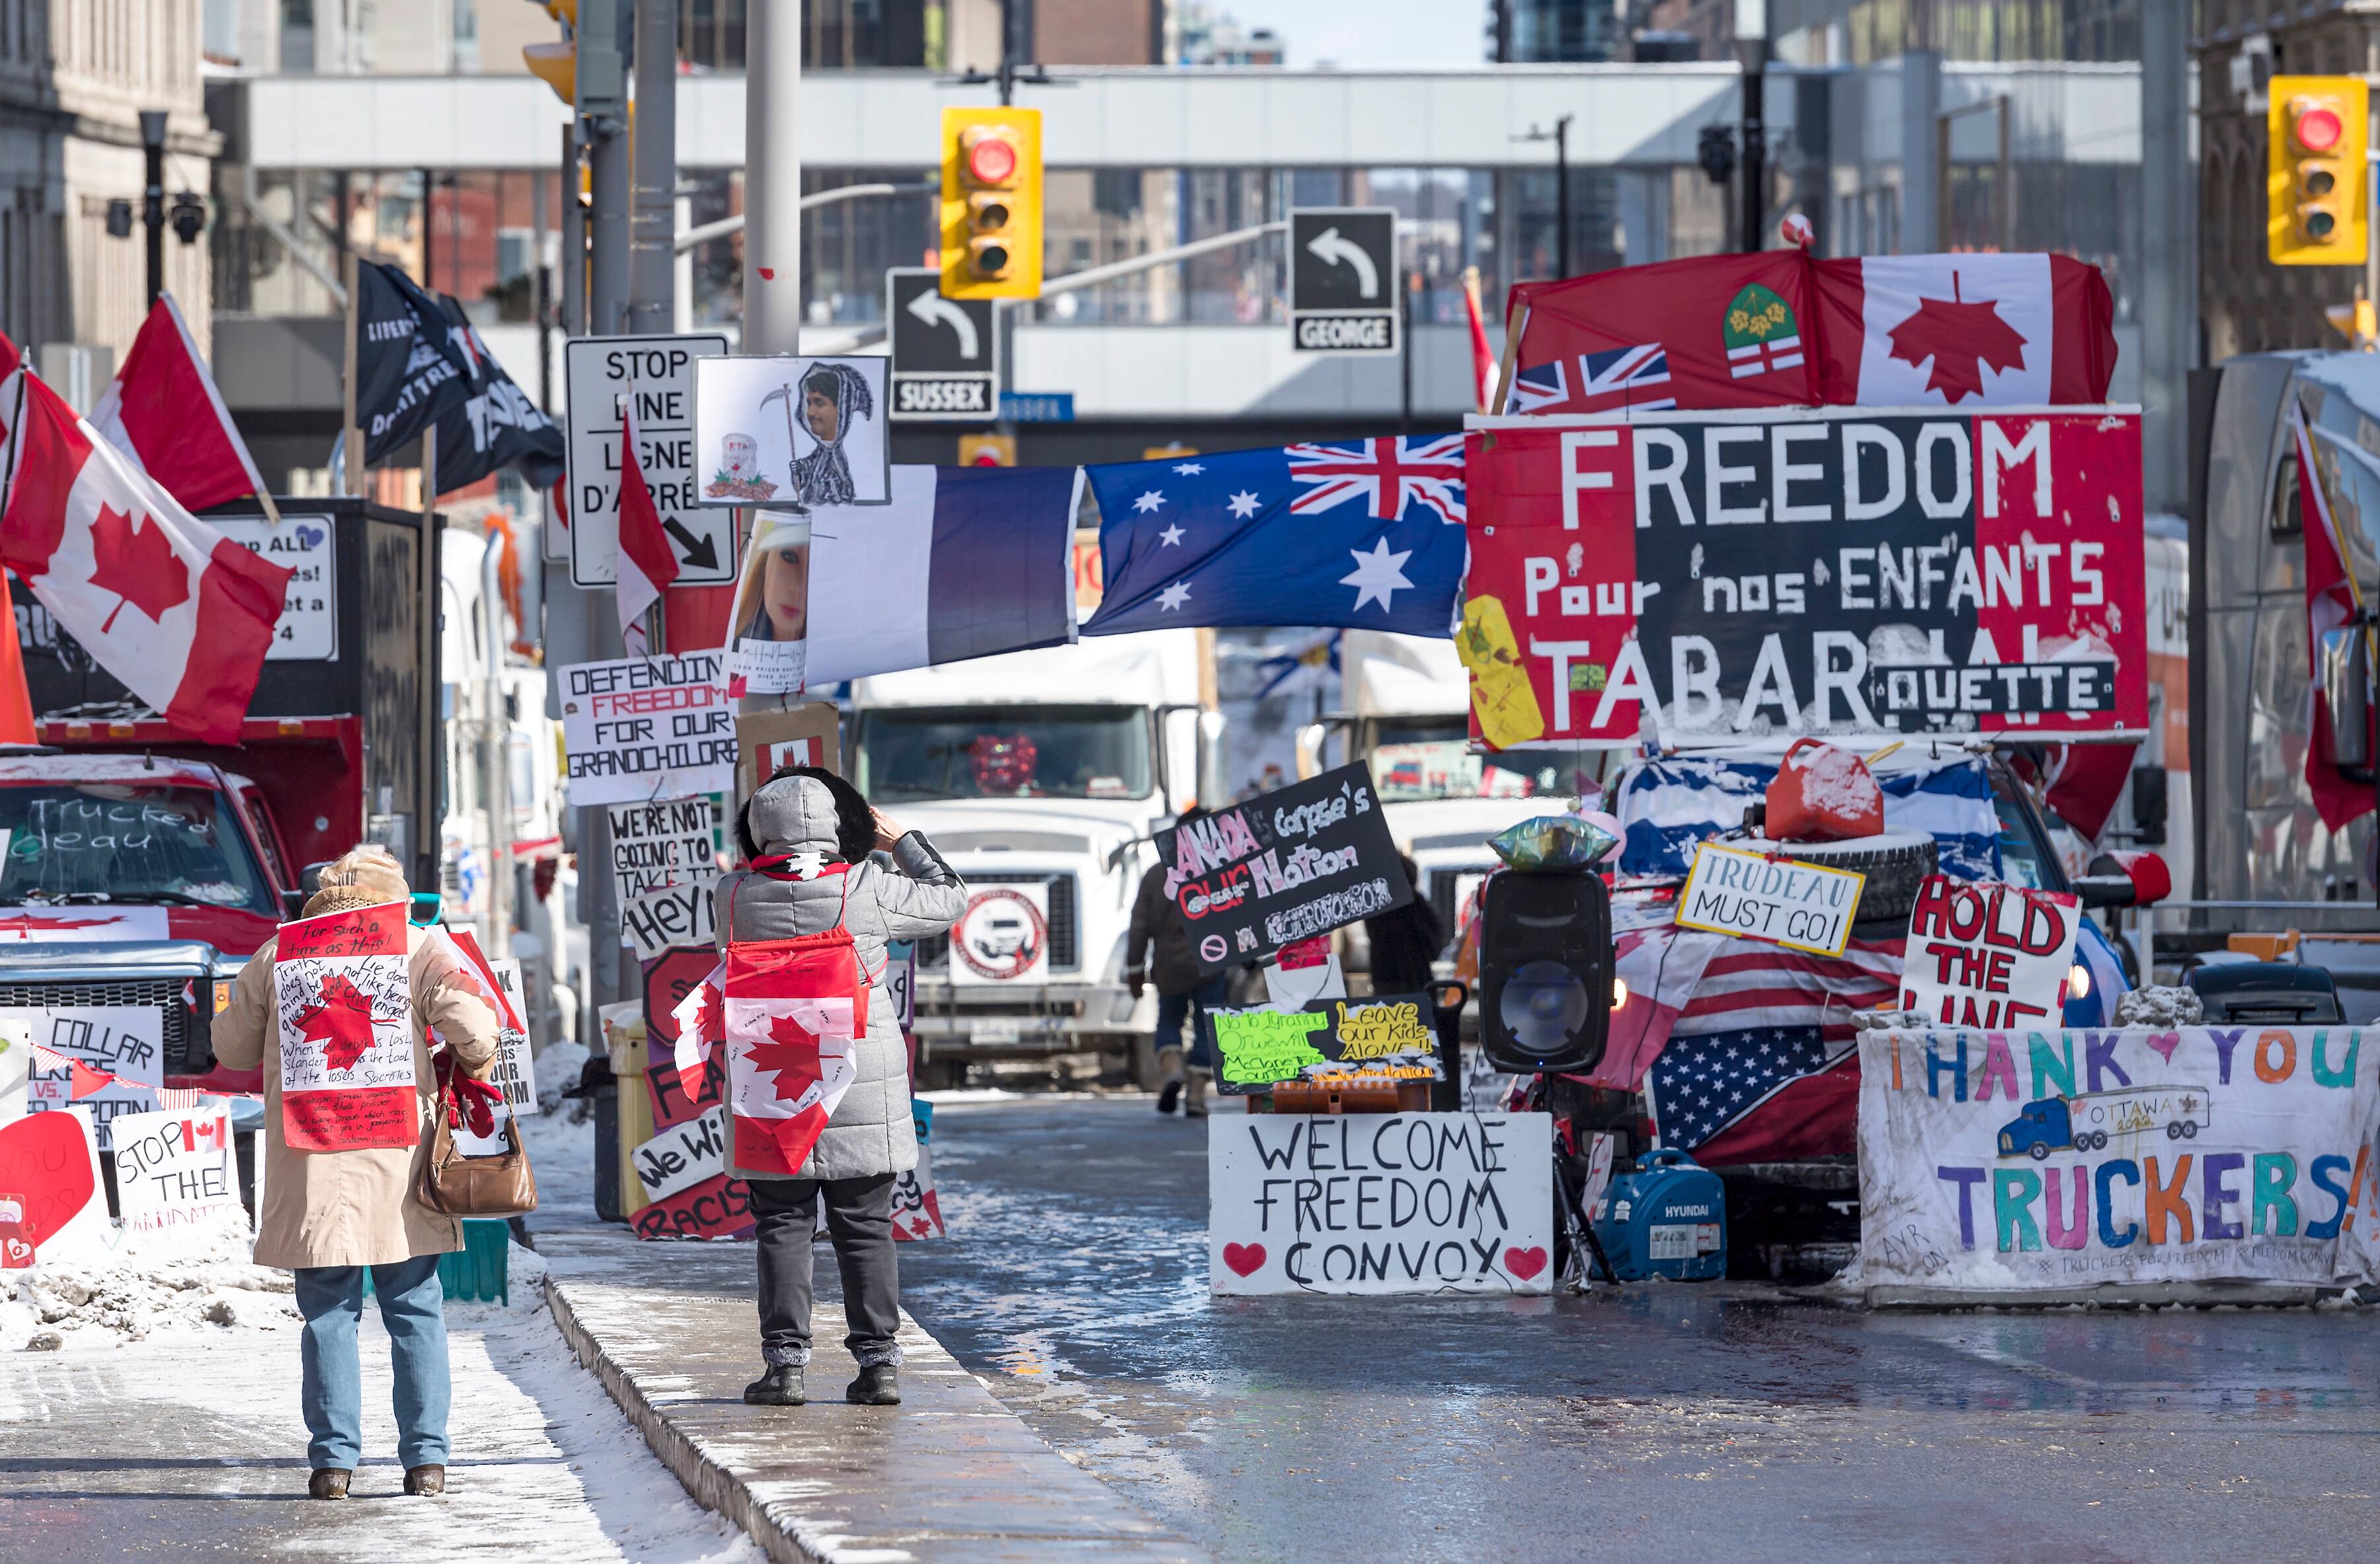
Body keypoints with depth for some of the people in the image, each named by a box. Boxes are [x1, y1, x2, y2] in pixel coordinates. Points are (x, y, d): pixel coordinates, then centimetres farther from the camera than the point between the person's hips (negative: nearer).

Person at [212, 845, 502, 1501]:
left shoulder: (279, 954, 9)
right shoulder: (417, 948, 2)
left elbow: (231, 1047, 17)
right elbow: (473, 1026, -10)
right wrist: (477, 1062, 11)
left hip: (308, 1165, 1)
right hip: (396, 1159, -1)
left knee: (328, 1312, 6)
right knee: (415, 1309, 8)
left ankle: (333, 1459, 1)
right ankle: (426, 1456, 5)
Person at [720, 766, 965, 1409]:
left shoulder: (735, 897, -6)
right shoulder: (866, 890, -9)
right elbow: (949, 900, 7)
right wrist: (901, 842, 19)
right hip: (862, 1100, 0)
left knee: (784, 1230, 7)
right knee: (865, 1230, 7)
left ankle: (785, 1362, 2)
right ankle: (878, 1361, 7)